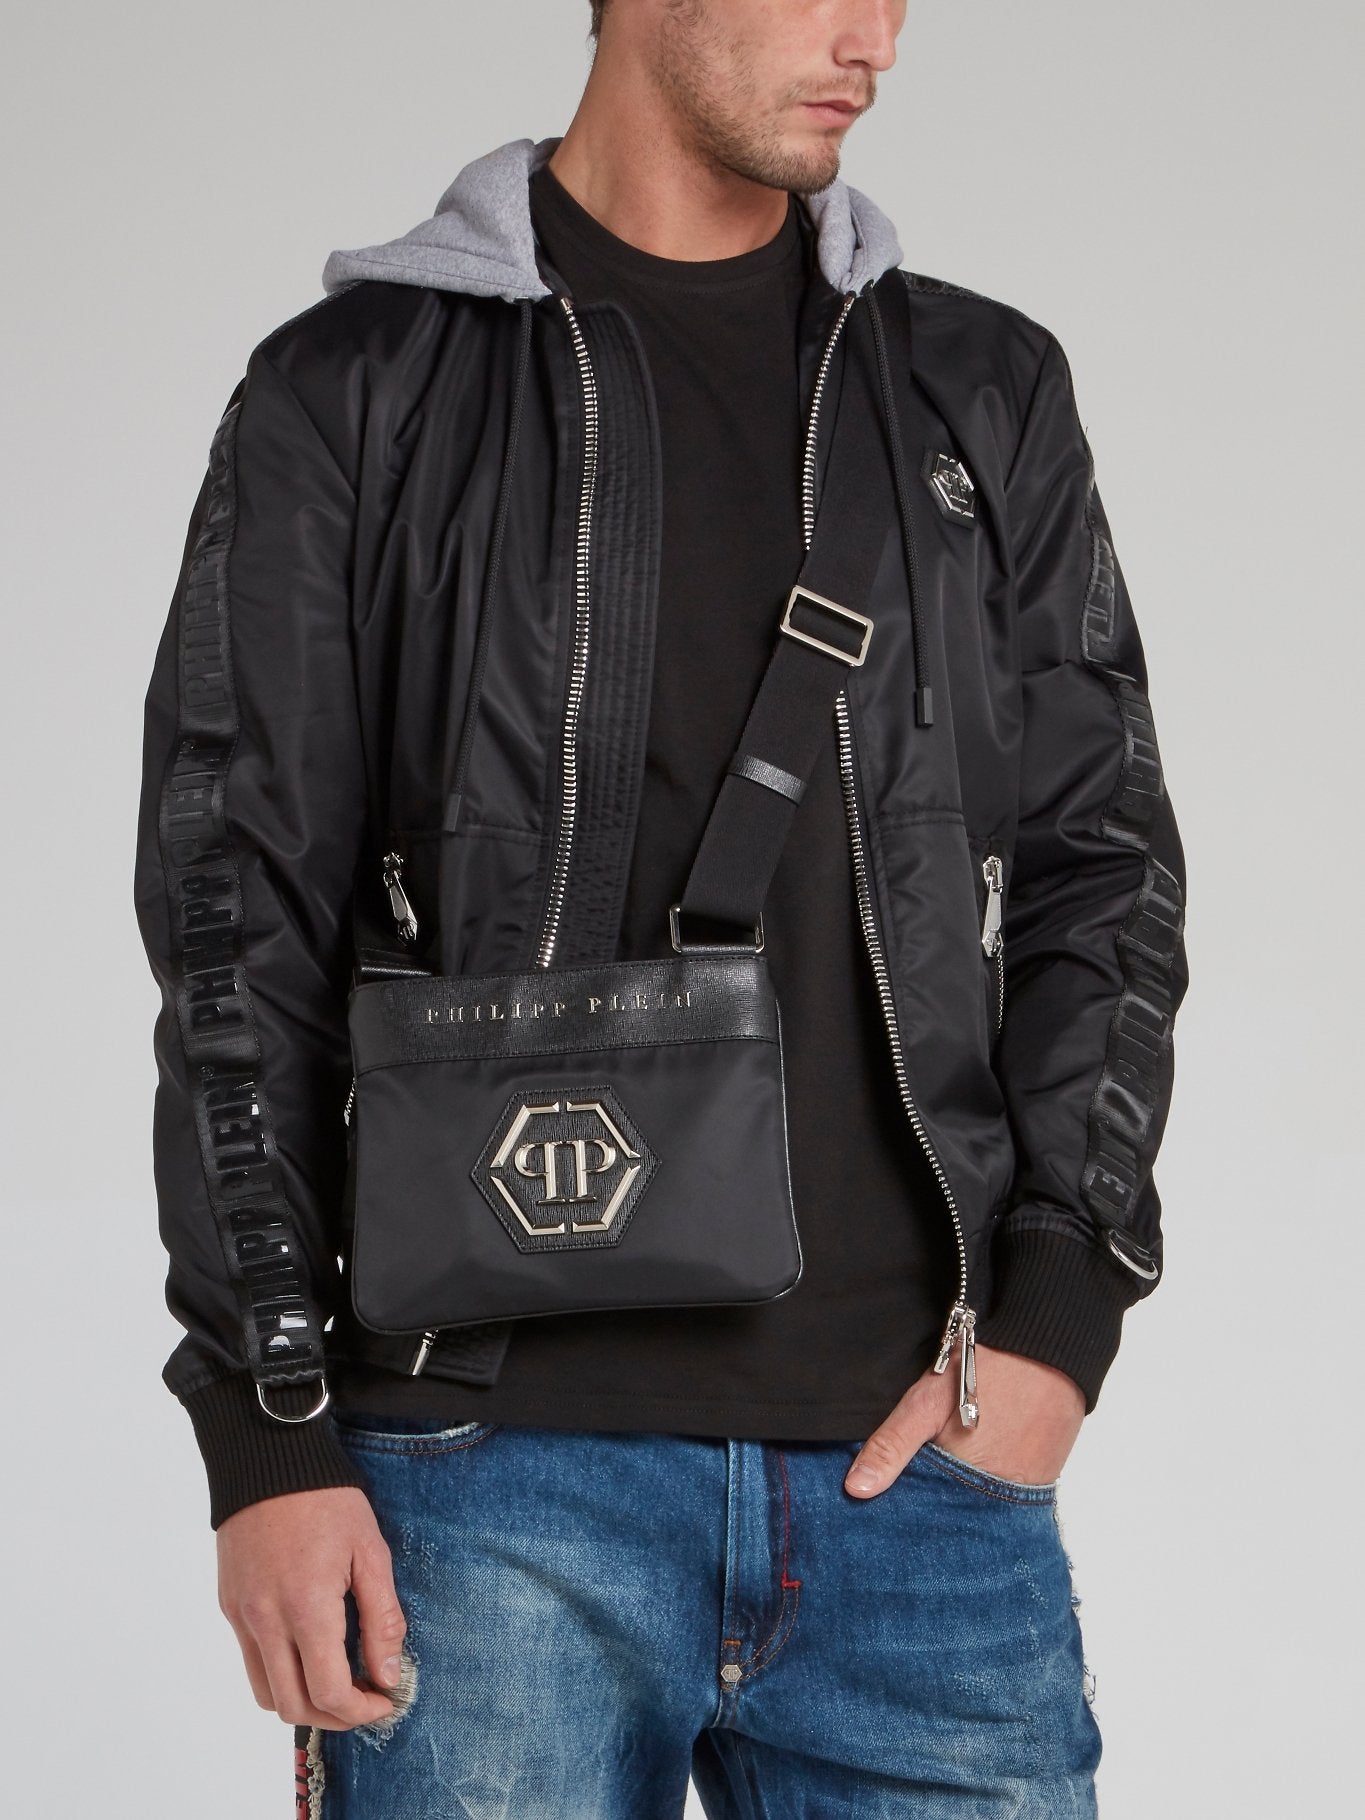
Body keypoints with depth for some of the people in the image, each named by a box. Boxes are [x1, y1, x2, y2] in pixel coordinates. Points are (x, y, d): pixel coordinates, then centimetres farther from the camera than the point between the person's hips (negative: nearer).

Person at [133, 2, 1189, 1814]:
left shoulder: (987, 392, 14)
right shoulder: (356, 394, 5)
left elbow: (1103, 869, 11)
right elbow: (240, 934, 1)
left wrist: (1059, 1314, -3)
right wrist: (267, 1437, -6)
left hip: (925, 1455, 3)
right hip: (497, 1468, -2)